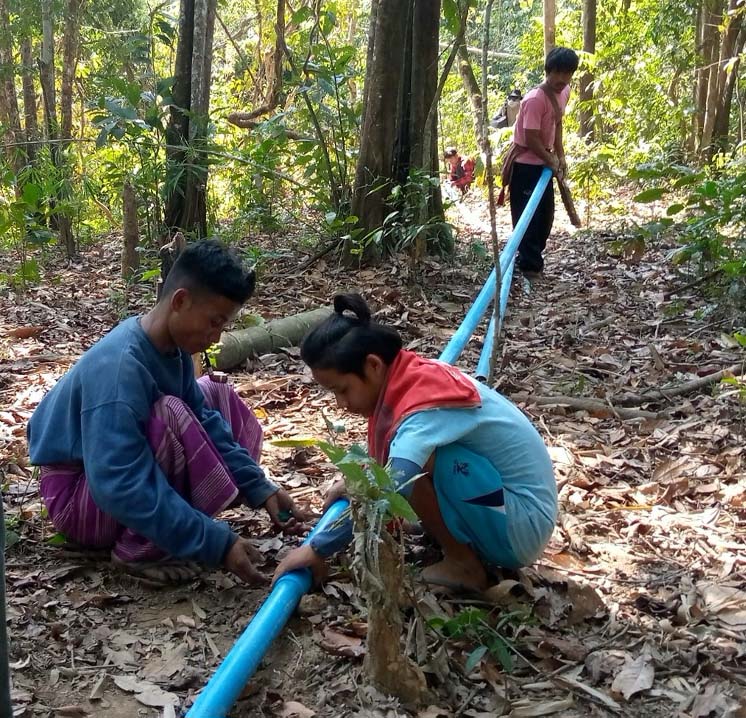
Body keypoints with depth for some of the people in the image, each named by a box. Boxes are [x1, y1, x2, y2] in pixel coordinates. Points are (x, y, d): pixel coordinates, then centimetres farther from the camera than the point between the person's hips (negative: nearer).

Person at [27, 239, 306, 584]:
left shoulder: (172, 344, -8)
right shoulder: (119, 367, -34)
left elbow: (204, 420, -1)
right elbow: (121, 489, -39)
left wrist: (259, 487, -13)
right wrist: (217, 543, -39)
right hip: (81, 495, -9)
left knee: (216, 395, 6)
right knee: (170, 415, -33)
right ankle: (140, 551, -19)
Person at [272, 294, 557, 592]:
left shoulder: (426, 405, -27)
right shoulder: (410, 378, 0)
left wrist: (318, 548, -34)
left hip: (519, 529, -9)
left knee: (418, 461, -25)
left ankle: (462, 564, -6)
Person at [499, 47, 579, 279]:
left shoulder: (564, 92, 3)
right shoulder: (535, 99, -24)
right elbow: (531, 139, -24)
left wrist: (560, 156, 7)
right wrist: (552, 162, -14)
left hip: (543, 162, 9)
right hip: (525, 164, -9)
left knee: (545, 216, 13)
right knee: (528, 217, -6)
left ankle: (531, 260, 25)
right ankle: (530, 266, 0)